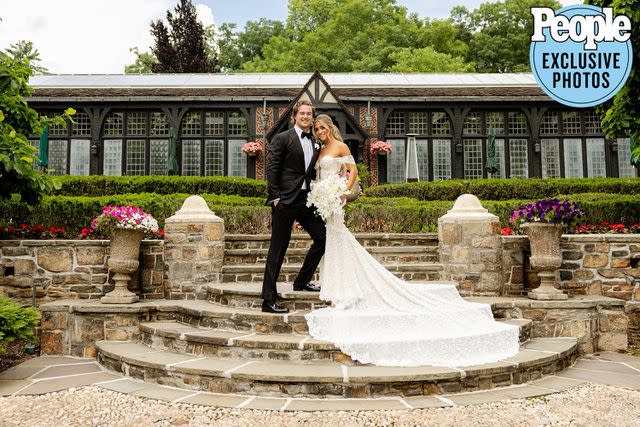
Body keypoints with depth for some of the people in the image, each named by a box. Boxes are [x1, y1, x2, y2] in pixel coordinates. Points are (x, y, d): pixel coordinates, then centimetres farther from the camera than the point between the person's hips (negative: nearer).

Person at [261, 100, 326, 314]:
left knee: (322, 237, 8)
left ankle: (302, 280, 27)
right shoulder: (282, 139, -3)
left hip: (305, 199, 7)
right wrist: (275, 197, -14)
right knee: (278, 249, -4)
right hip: (285, 200, -7)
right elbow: (271, 168, -9)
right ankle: (269, 300, 2)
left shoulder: (315, 143, 16)